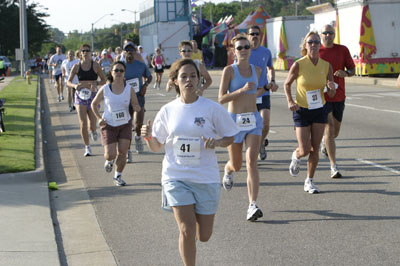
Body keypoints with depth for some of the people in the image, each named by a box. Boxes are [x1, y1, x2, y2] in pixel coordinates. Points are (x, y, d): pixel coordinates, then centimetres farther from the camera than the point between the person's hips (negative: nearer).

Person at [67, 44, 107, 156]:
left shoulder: (96, 65, -1)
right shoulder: (76, 66, 2)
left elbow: (104, 80, 3)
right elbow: (68, 82, 6)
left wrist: (95, 84, -17)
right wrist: (75, 86, -16)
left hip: (93, 95, -1)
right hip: (80, 95, 1)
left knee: (92, 125, -5)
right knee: (83, 124, -10)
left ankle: (93, 131, 35)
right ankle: (87, 147, 6)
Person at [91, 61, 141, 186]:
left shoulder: (130, 89, -5)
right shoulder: (105, 89, -7)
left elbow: (137, 107, 0)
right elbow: (94, 104, 7)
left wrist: (136, 107, -24)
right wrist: (99, 118, -4)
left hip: (125, 125, 1)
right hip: (108, 125, -1)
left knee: (122, 153, -5)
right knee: (111, 154, -8)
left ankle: (118, 176, 17)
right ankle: (109, 160, 30)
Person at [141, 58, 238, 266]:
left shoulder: (212, 108, -4)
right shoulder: (167, 111, 1)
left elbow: (230, 136, 3)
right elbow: (156, 146, 8)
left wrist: (216, 142, -18)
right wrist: (148, 136, -14)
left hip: (206, 178, 0)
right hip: (176, 177, 0)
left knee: (203, 236, 8)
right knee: (187, 231, -11)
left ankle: (196, 215, 43)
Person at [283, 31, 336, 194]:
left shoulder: (326, 66, -3)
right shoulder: (298, 65, -11)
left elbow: (331, 94, 4)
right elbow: (287, 84, 3)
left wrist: (331, 88, -19)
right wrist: (290, 101, -12)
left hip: (320, 111, 3)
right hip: (302, 111, -3)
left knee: (315, 149, 3)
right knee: (304, 150, -5)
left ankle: (309, 181, 19)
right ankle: (296, 157, 32)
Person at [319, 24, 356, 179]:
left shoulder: (343, 50, 3)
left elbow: (352, 69, 7)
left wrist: (345, 73, -15)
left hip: (339, 96, 4)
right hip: (322, 96, -4)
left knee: (335, 131, 15)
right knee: (329, 128, -13)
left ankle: (325, 142, 52)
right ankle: (334, 167, -11)